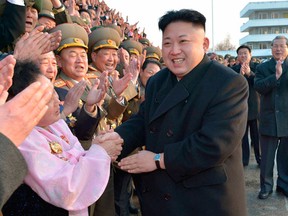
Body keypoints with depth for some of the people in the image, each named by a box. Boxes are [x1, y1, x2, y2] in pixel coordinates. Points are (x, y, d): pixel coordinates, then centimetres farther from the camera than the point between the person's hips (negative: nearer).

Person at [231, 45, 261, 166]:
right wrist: (240, 75, -26)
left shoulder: (257, 68, 3)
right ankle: (244, 159, 16)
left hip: (255, 106, -1)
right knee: (242, 135, 7)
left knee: (257, 135, 5)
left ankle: (260, 158, 16)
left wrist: (250, 73, -23)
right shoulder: (233, 69, 3)